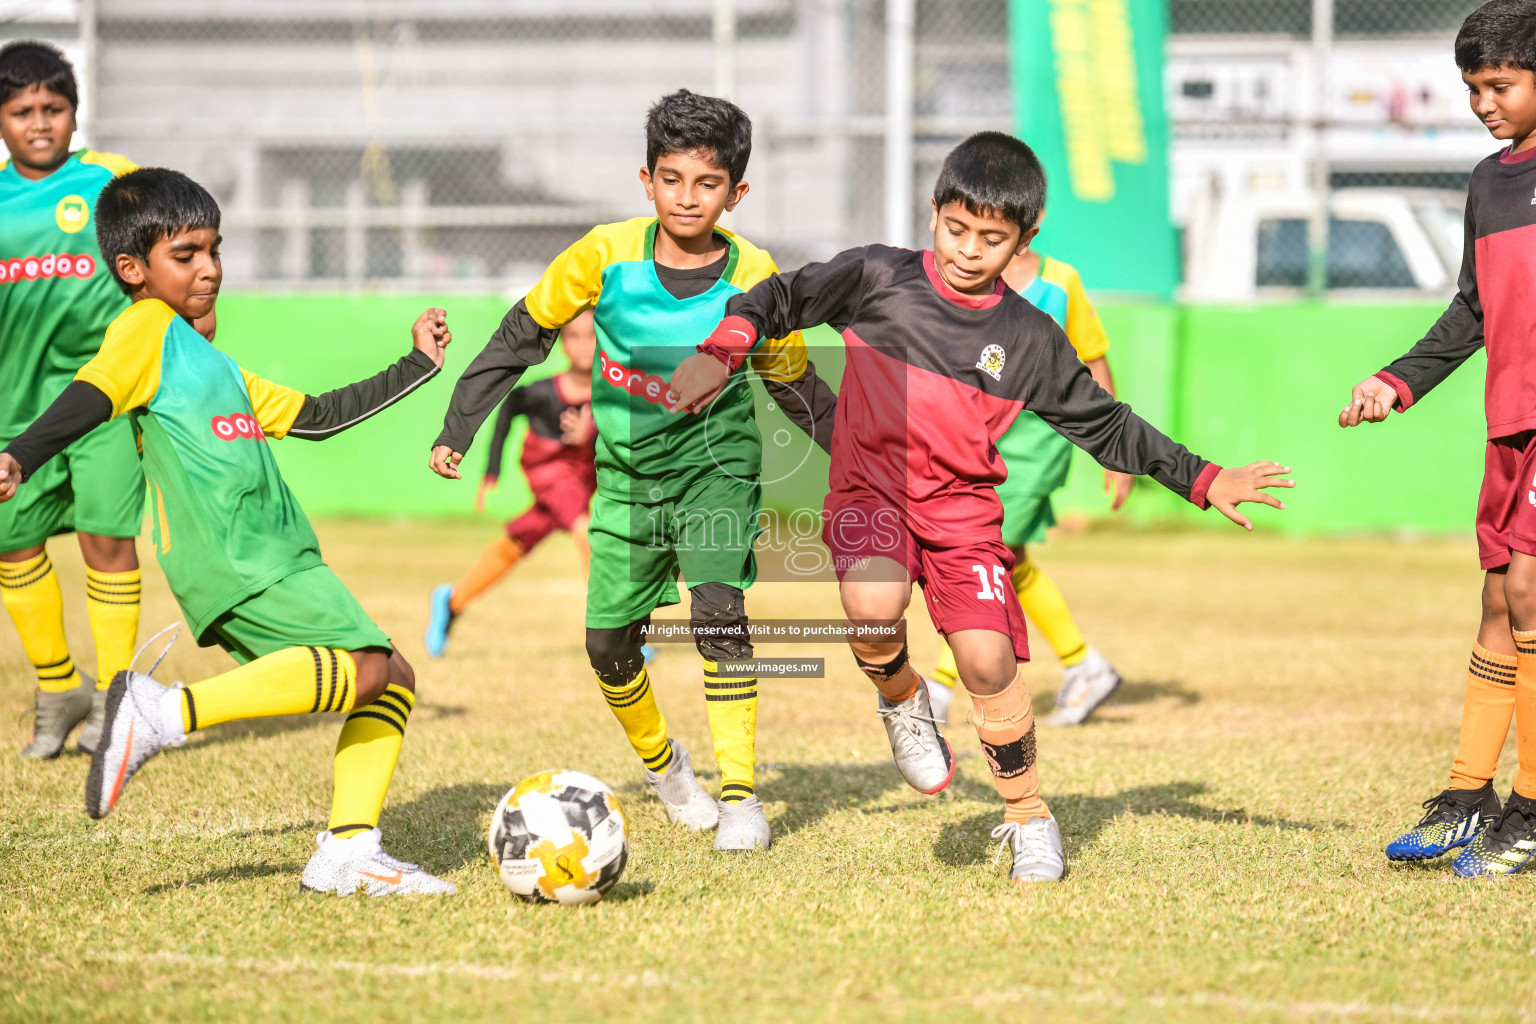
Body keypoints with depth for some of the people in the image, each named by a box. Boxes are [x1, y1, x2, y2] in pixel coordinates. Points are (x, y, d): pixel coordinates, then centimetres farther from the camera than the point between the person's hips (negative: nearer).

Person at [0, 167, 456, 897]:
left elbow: (315, 417, 35)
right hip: (231, 564, -9)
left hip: (272, 558, 9)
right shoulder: (146, 329, 0)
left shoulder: (212, 364, 28)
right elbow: (89, 399, -17)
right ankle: (168, 714, -24)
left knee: (393, 681, 7)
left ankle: (348, 853, 1)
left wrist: (416, 367, 39)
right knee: (368, 667, -20)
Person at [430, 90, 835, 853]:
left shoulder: (753, 280, -13)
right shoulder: (607, 255, -14)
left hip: (714, 460, -2)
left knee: (718, 609, -22)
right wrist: (458, 430, 0)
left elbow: (797, 387, 3)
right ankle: (661, 762, 33)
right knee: (608, 640, 2)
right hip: (626, 468, 2)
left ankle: (739, 794, -13)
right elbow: (521, 335, -1)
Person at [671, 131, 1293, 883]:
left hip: (964, 510, 1)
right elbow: (782, 298, 8)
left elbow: (1107, 426, 8)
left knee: (987, 657, -14)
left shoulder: (1031, 339, 2)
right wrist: (720, 354, -8)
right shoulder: (878, 279, -2)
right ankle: (901, 701, 3)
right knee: (873, 605, -31)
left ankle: (1028, 816, 8)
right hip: (871, 490, -1)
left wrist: (1205, 483, 3)